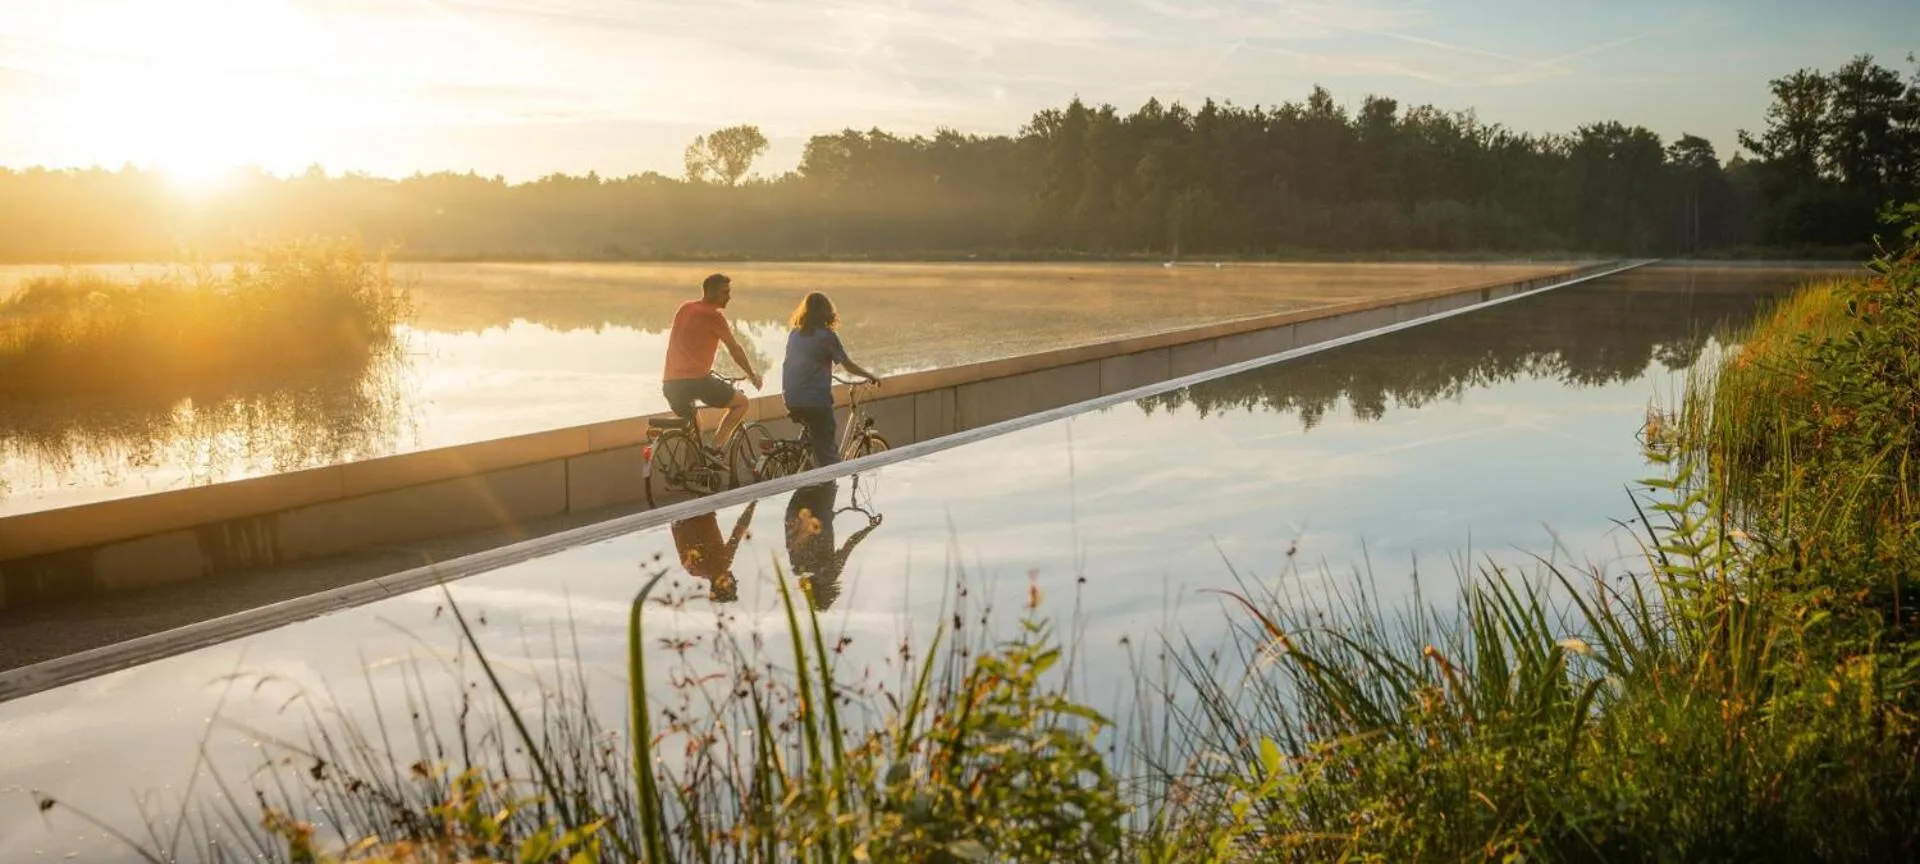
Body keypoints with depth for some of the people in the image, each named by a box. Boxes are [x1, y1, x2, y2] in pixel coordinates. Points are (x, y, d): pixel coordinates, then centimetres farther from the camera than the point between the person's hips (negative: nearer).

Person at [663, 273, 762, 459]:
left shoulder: (684, 309, 16)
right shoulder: (714, 316, -5)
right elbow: (734, 349, 2)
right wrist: (752, 375, 16)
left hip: (670, 383, 7)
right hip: (695, 380, -7)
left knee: (691, 428, 28)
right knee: (741, 402, 10)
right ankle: (715, 447, -2)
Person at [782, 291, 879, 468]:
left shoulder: (794, 334, 9)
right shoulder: (826, 336, -7)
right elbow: (848, 365, -2)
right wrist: (871, 376, 14)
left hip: (793, 401, 6)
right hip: (817, 401, -6)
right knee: (828, 455, 0)